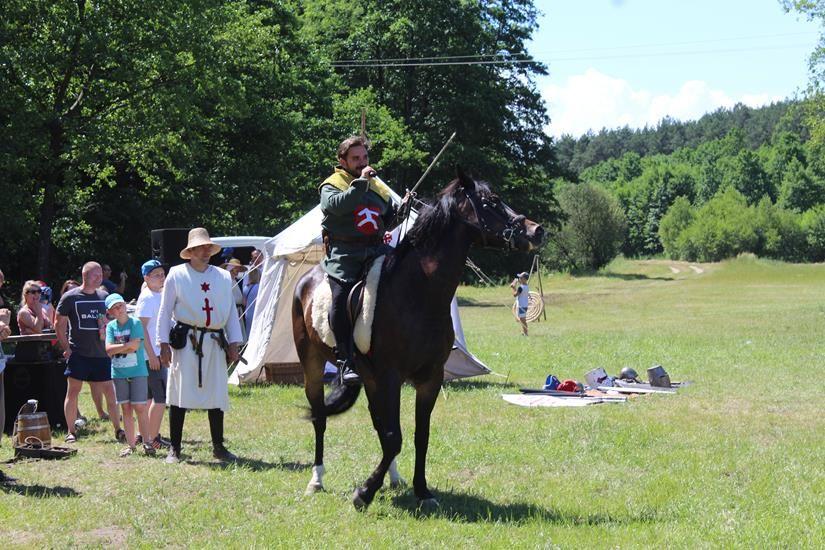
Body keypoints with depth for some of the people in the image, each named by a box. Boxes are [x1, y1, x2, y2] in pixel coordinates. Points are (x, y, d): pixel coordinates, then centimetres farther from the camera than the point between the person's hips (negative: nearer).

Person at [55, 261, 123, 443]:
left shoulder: (104, 297, 10)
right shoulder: (70, 297, -1)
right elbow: (59, 324, 1)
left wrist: (106, 324, -2)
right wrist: (66, 348, -6)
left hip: (100, 353, 3)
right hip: (78, 353, -3)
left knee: (109, 391, 2)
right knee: (73, 390, -1)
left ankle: (118, 430, 8)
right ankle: (71, 432, 6)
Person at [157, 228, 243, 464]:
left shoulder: (224, 277, 12)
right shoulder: (176, 275, 2)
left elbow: (231, 311, 15)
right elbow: (165, 311, 2)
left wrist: (233, 343, 9)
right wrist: (164, 343, -4)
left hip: (215, 342, 4)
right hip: (186, 341, -4)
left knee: (217, 395, 7)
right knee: (180, 394, -4)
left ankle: (218, 447, 16)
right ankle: (174, 449, 2)